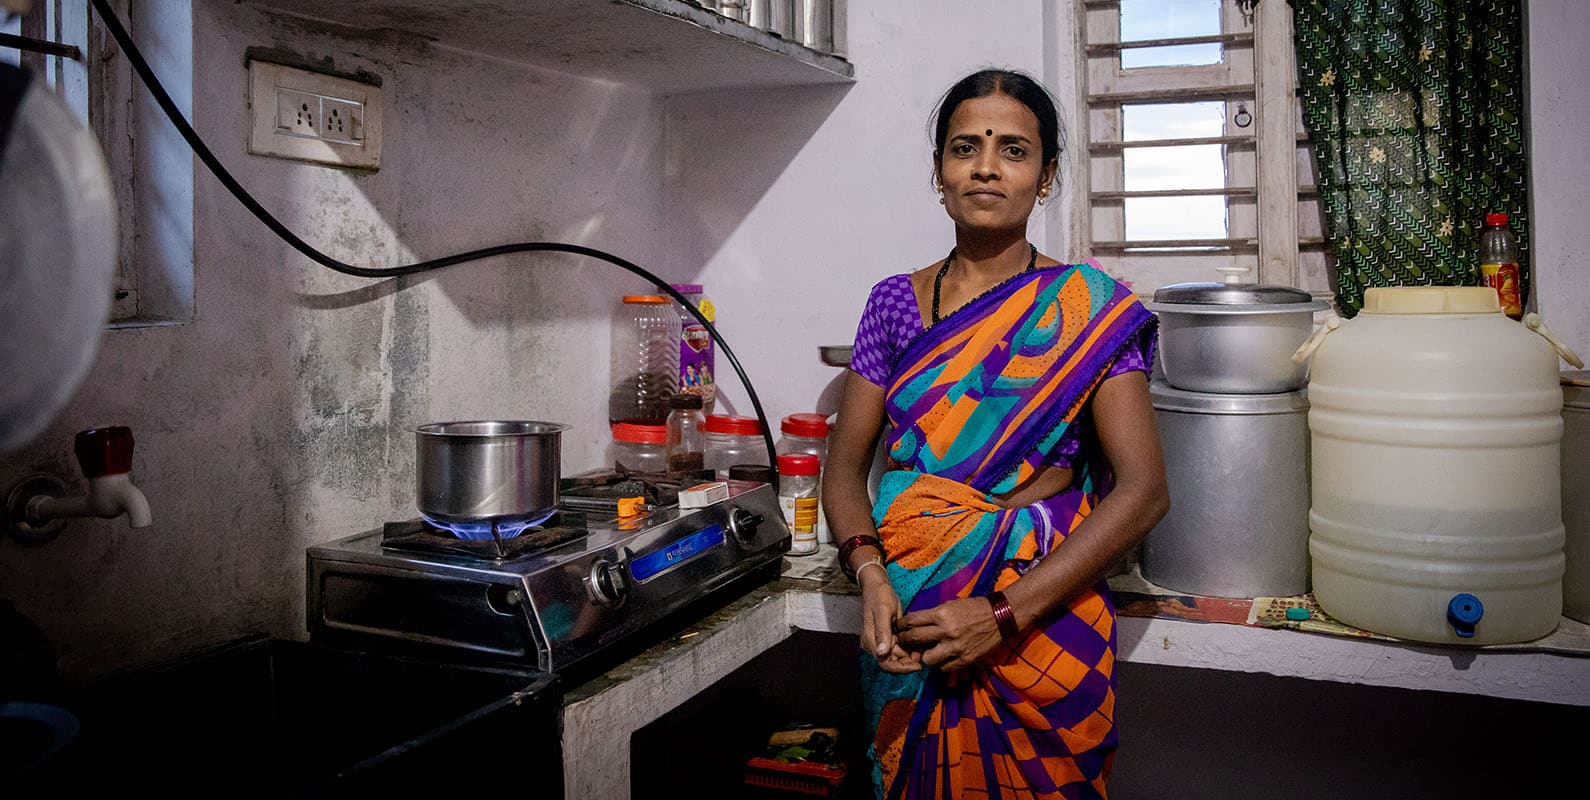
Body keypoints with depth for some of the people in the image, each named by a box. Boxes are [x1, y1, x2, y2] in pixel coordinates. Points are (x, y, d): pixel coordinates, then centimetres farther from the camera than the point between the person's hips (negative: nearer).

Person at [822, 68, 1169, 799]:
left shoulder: (1088, 309, -6)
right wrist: (870, 574, -15)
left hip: (1041, 624, -2)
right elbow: (845, 464, 5)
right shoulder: (895, 302, 3)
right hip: (906, 629, 3)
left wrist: (1003, 615, -20)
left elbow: (1143, 491, -12)